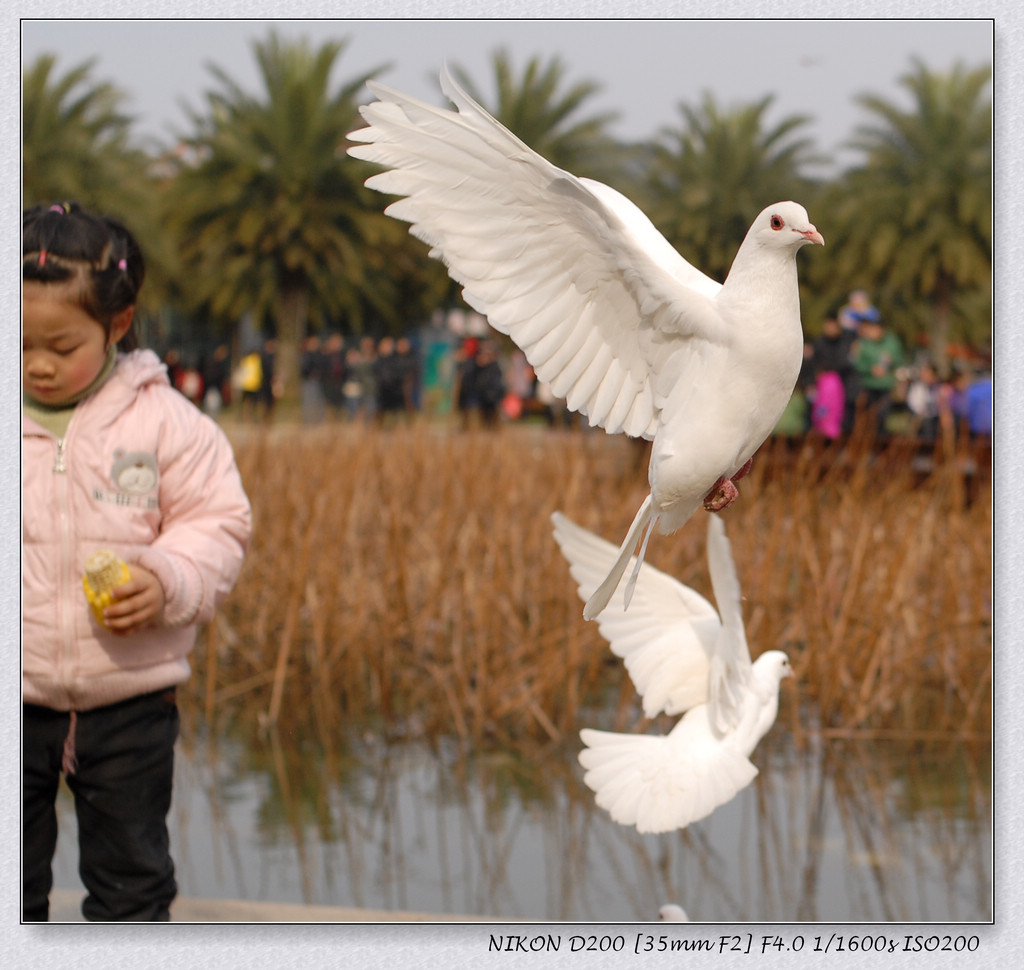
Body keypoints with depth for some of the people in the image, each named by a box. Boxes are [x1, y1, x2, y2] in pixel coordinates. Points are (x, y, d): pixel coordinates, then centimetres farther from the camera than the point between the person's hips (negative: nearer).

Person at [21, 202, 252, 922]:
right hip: (14, 700, 1)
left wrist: (168, 581, -21)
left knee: (131, 875, 13)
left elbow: (218, 524, -3)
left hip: (130, 698, -1)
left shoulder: (164, 421, -6)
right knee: (10, 875, 12)